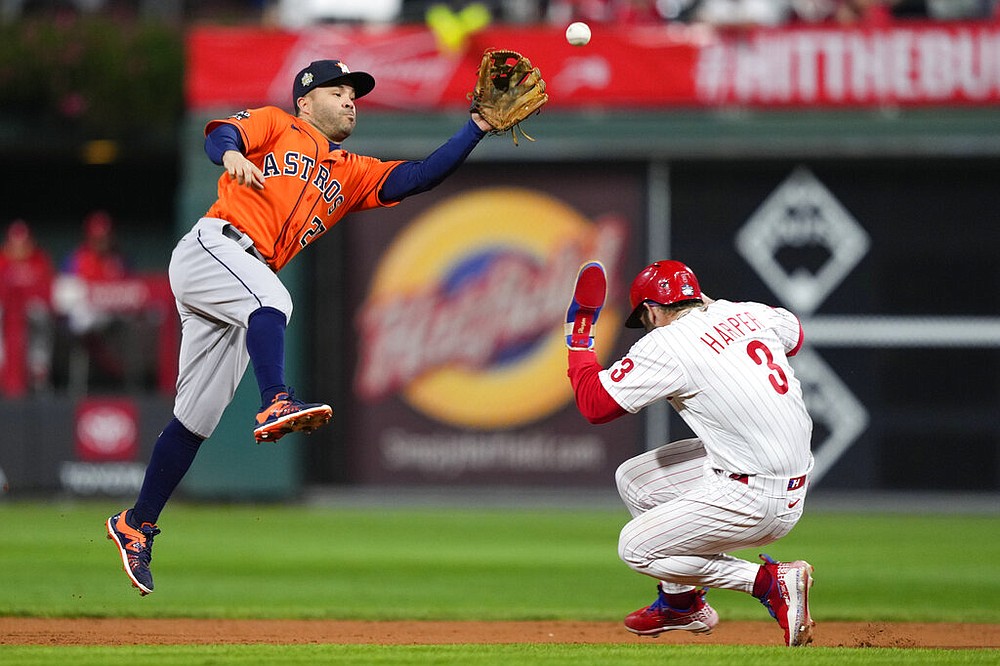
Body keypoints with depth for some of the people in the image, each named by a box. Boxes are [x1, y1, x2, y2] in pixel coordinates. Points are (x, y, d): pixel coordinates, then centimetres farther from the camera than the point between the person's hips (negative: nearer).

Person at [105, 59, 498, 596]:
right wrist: (231, 153, -31)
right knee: (270, 299, -36)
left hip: (245, 281, 6)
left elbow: (418, 177, 16)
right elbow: (220, 133, -7)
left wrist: (478, 128, 8)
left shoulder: (350, 174, 26)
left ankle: (137, 526, 11)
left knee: (196, 417, 5)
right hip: (210, 246, -6)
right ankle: (276, 403, -55)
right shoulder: (275, 126, 12)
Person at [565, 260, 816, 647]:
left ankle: (767, 581, -3)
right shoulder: (749, 314, 6)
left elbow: (594, 404, -10)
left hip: (754, 498, -9)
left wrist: (579, 340, 4)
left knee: (635, 548, 3)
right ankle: (682, 601, 29)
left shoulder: (667, 345, -14)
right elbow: (794, 333, 30)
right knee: (632, 478, 19)